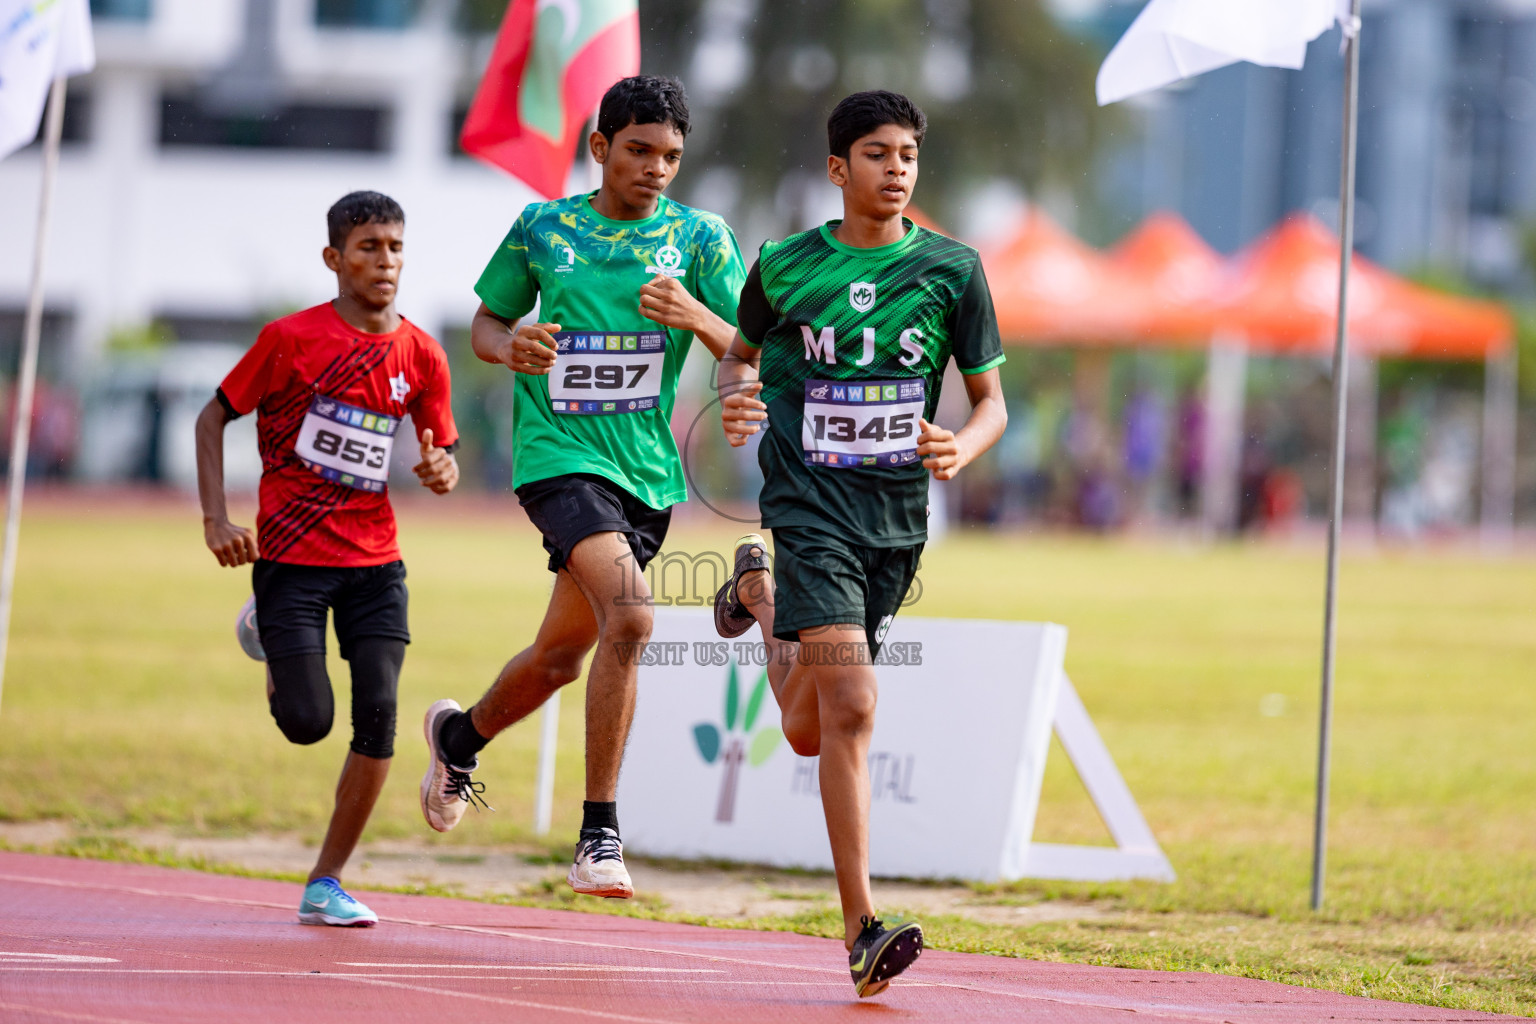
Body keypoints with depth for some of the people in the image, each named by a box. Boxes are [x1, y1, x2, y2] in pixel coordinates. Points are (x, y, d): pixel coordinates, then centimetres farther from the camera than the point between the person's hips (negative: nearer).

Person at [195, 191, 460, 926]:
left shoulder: (421, 355, 2)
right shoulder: (291, 338, -8)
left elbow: (442, 451, 13)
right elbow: (213, 417, 0)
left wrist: (441, 472, -12)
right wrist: (217, 520, -10)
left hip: (374, 561, 3)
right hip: (290, 555, -3)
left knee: (378, 713, -10)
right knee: (308, 722, -10)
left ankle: (327, 884, 2)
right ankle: (274, 649, 28)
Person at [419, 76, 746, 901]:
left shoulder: (700, 238, 3)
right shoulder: (542, 229, 2)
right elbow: (486, 321, 13)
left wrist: (696, 318, -22)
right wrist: (510, 347, -10)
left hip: (647, 472, 4)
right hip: (558, 455, -4)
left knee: (560, 656, 15)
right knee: (629, 617, -26)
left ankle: (461, 735, 47)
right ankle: (599, 835, -20)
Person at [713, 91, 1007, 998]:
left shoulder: (953, 269, 1)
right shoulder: (784, 267, 0)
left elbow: (992, 402, 6)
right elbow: (743, 352, 18)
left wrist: (963, 449, -16)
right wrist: (737, 395, -5)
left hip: (898, 515, 3)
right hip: (809, 507, -3)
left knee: (809, 733, 13)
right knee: (850, 710, -18)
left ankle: (761, 591, 45)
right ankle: (863, 929, -16)